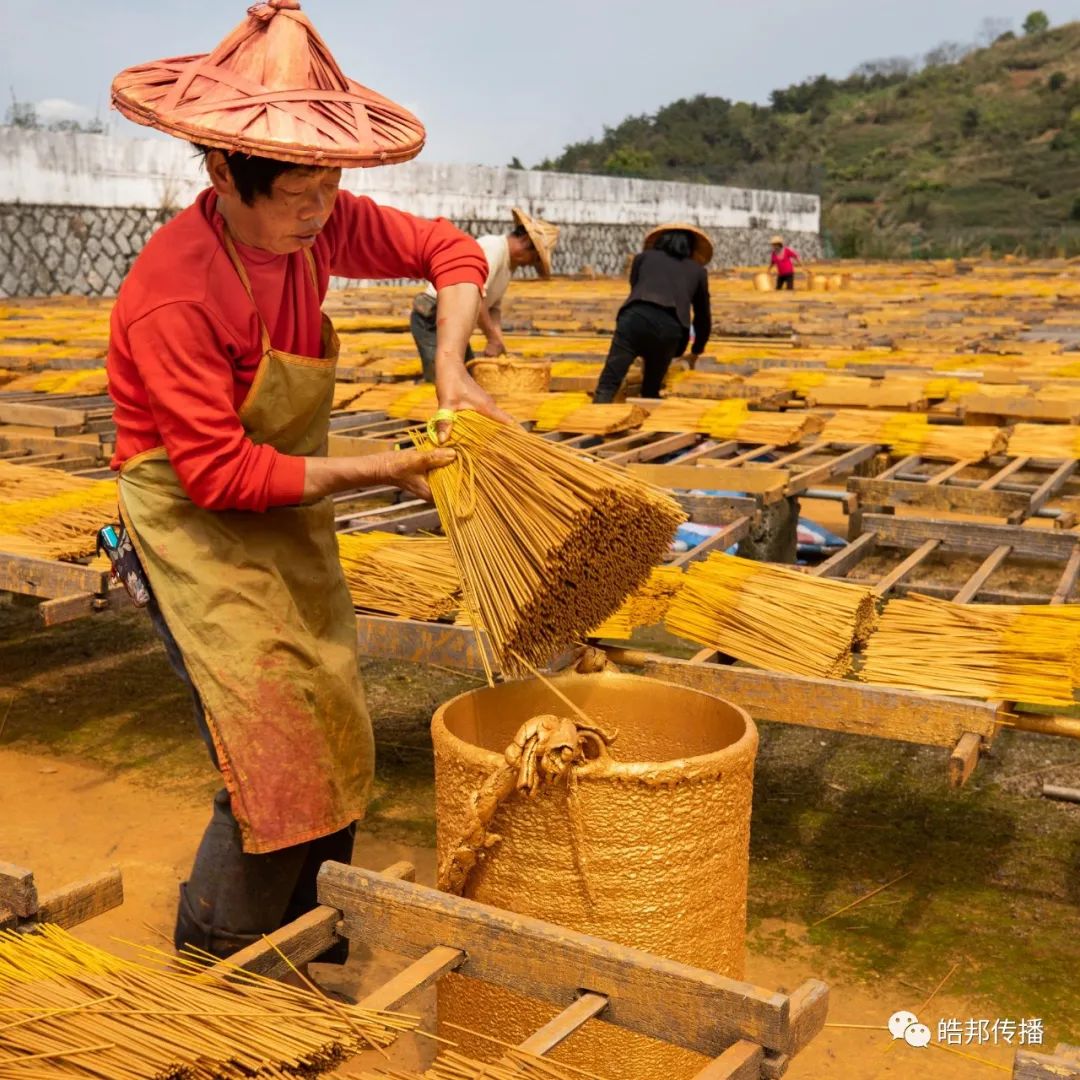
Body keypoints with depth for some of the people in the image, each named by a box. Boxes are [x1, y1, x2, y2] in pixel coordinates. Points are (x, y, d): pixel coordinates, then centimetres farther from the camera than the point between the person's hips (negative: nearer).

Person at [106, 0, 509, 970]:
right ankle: (208, 978, 14)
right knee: (277, 759, -10)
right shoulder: (174, 292, -28)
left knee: (332, 737, 12)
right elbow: (220, 473, -26)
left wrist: (450, 367, -12)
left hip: (288, 513, 8)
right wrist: (381, 472, -24)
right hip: (196, 526, -7)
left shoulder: (317, 224, -7)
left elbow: (451, 252, 5)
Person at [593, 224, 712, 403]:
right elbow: (703, 318, 42)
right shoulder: (697, 271, 33)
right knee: (651, 391, 18)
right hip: (669, 326, 1)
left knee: (608, 384, -10)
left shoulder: (643, 257, 32)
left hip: (636, 316, -1)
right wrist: (697, 351, 60)